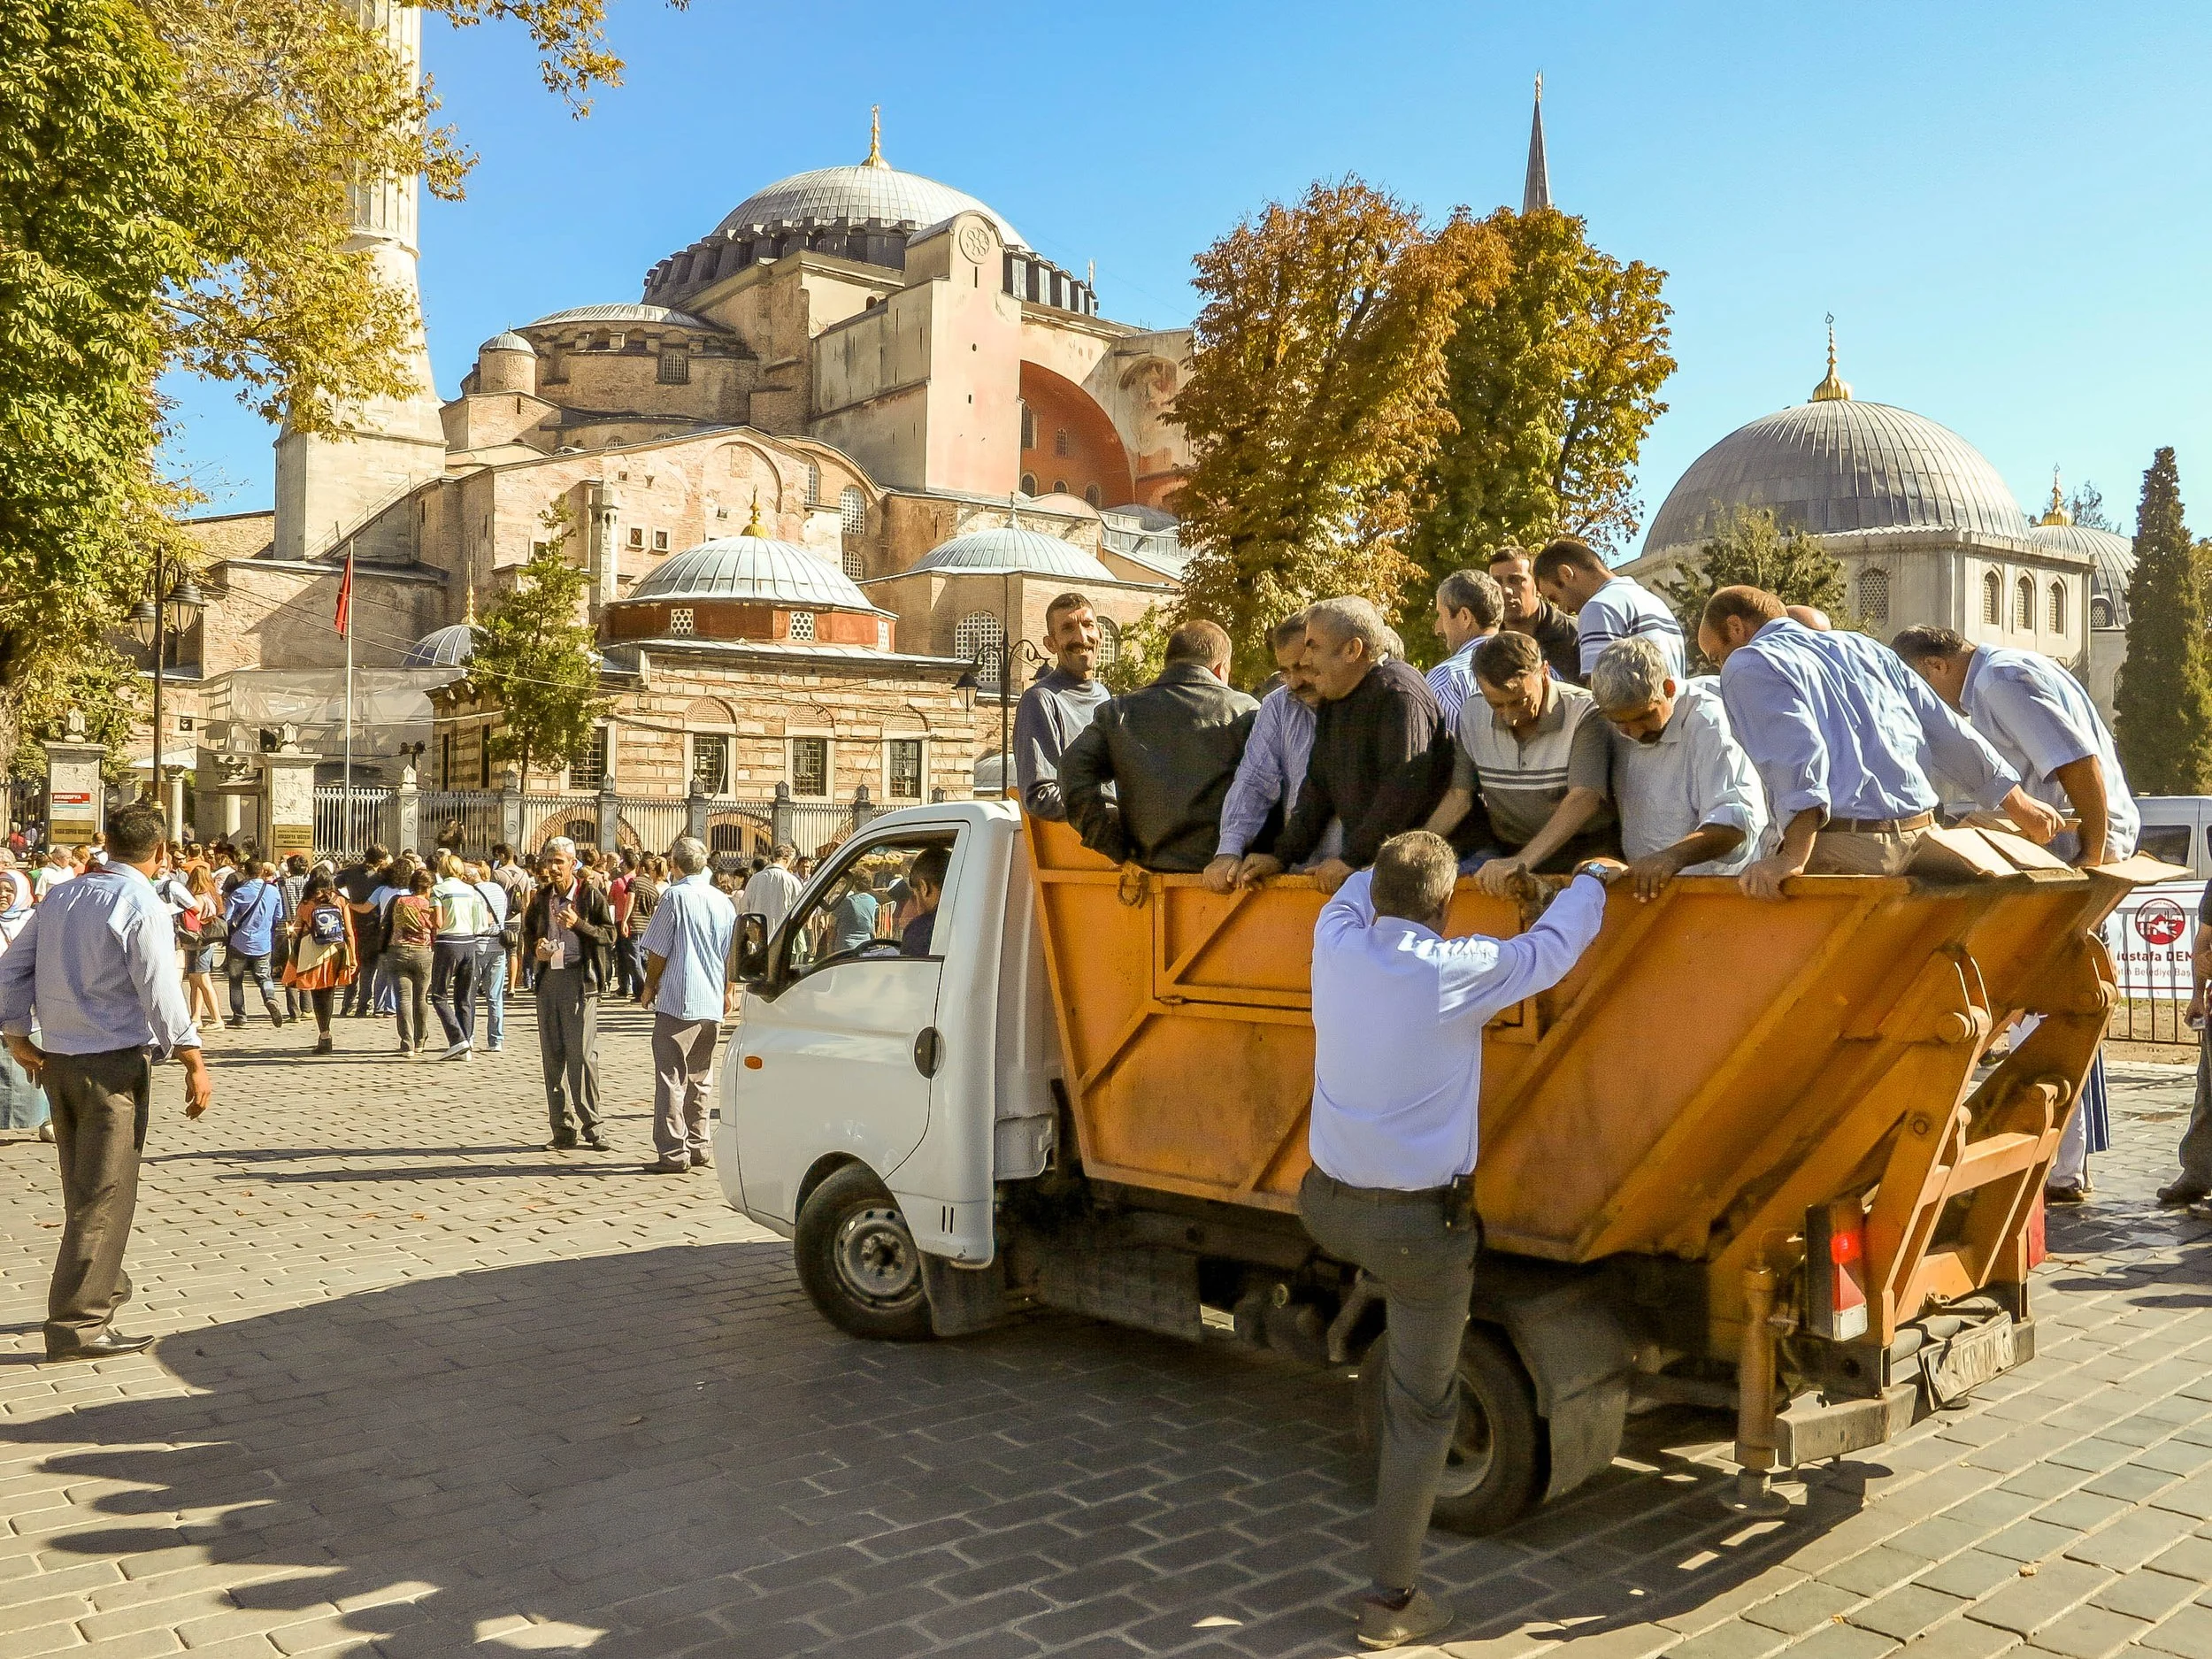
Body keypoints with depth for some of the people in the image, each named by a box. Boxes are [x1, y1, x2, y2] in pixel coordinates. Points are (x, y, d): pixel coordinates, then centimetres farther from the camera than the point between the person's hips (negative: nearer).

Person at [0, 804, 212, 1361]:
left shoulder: (61, 897, 8)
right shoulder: (141, 906, -14)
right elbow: (161, 992, -19)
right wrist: (195, 1063, -15)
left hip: (57, 1059, 7)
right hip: (114, 1063, -7)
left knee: (83, 1189, 20)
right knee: (105, 1195, -2)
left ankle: (101, 1286, 35)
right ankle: (77, 1325, 0)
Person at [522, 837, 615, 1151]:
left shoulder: (591, 896, -1)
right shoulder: (541, 897, 13)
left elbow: (609, 936, -4)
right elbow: (527, 932, 25)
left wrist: (578, 924, -18)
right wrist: (534, 950, 3)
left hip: (579, 979, -5)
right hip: (548, 978, 5)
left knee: (582, 1054, -8)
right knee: (553, 1055, 5)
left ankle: (591, 1127, -1)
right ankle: (564, 1130, 11)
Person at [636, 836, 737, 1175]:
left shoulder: (675, 896, -8)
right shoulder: (723, 902, 9)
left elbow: (657, 951, -7)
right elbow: (732, 955, 14)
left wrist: (650, 986, 8)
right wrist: (726, 992, 27)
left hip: (678, 1002, -6)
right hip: (712, 1004, 6)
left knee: (671, 1077, -3)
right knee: (698, 1079, 15)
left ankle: (672, 1153, -6)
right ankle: (698, 1148, 19)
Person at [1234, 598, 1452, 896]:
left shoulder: (1399, 693, -14)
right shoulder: (1334, 700, 15)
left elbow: (1403, 789, -21)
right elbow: (1318, 785, 19)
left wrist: (1352, 859, -17)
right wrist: (1282, 856, 10)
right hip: (1362, 863, 7)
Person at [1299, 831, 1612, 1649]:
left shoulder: (1335, 944, -7)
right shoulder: (1459, 971, -17)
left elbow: (1358, 888, 18)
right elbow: (1552, 946, 2)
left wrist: (1421, 858, 30)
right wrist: (1591, 880, 21)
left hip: (1330, 1206, 4)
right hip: (1422, 1224, -4)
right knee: (1421, 1415, 11)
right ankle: (1393, 1599, 20)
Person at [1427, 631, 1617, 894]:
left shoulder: (1583, 714, -14)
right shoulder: (1472, 716, 2)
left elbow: (1585, 799, -23)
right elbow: (1460, 795, 9)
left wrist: (1521, 862, -33)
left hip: (1583, 860, -4)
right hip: (1505, 854, 4)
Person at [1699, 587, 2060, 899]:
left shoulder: (1746, 666, 3)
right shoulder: (1860, 647, 25)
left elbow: (1796, 753, -16)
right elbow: (1947, 731, 25)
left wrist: (1794, 858, -25)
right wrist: (2018, 802, 34)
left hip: (1841, 850, -7)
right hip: (1919, 839, 8)